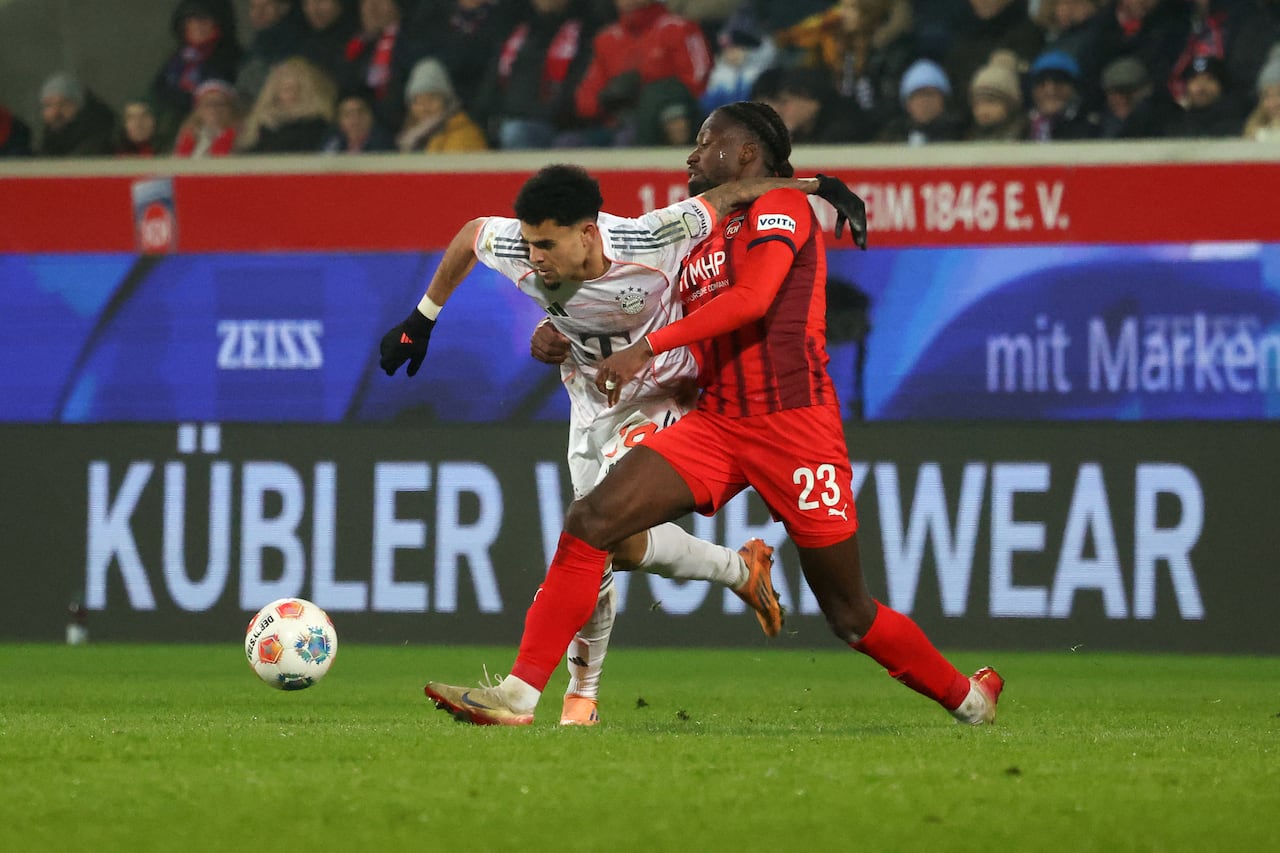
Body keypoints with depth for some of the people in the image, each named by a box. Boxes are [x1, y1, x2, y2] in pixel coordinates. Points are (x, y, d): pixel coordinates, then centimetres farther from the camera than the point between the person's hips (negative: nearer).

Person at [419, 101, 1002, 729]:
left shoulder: (780, 206, -3)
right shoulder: (698, 237, 21)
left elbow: (752, 299, -20)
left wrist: (647, 347, -23)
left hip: (794, 424, -7)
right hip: (716, 423, 7)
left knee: (849, 615, 2)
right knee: (590, 521, -14)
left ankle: (968, 700, 25)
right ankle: (520, 693, -16)